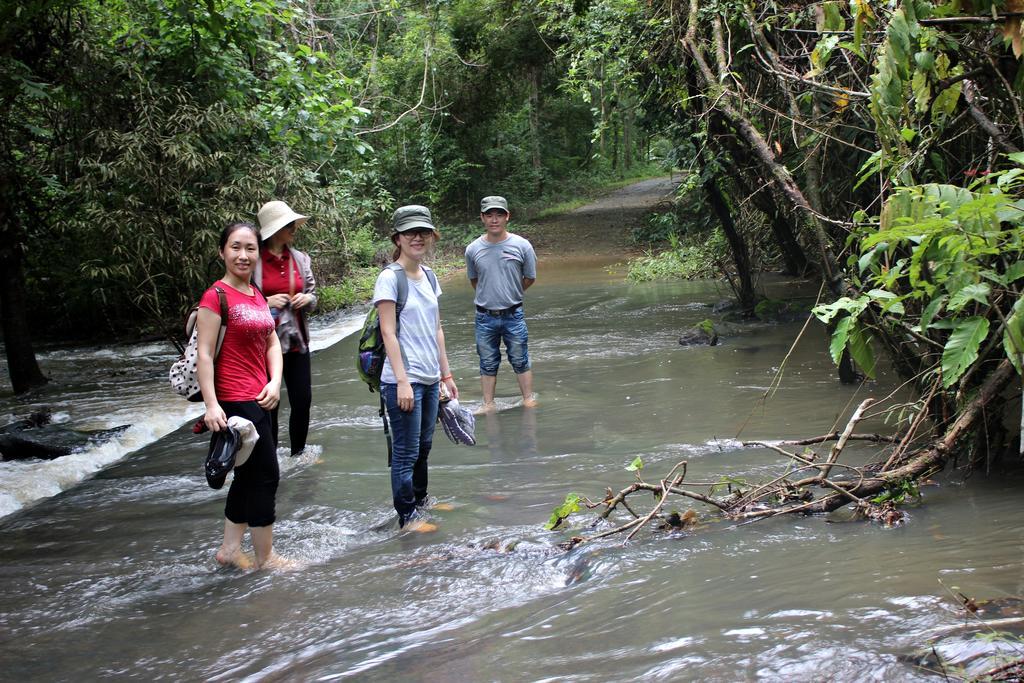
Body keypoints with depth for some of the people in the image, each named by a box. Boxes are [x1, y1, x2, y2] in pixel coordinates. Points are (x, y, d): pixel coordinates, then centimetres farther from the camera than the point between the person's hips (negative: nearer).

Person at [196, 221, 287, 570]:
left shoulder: (256, 295, 12)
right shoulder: (216, 296, -13)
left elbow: (272, 343, 15)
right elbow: (204, 354, -16)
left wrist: (275, 382, -1)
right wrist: (211, 404, -22)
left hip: (258, 399, 9)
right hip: (235, 401, -9)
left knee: (248, 474, 15)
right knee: (265, 474, -2)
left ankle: (230, 548, 27)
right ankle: (266, 557, 10)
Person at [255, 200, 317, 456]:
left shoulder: (300, 259, 7)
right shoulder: (253, 261, -9)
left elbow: (312, 295, 17)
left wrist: (307, 299, -5)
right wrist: (266, 302, -17)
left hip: (297, 341, 5)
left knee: (303, 400, 6)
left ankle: (298, 453, 23)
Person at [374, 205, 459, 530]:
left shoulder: (429, 276, 10)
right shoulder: (390, 278, -12)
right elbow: (389, 333, -15)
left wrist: (446, 374, 15)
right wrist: (402, 381, -19)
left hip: (429, 379, 7)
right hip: (403, 380, -7)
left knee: (423, 446, 17)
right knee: (406, 452, 1)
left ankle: (421, 502, 32)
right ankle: (407, 517, 10)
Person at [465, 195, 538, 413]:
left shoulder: (522, 246, -8)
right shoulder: (473, 249, -4)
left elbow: (530, 278, 6)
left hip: (513, 315, -1)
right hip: (485, 317, 1)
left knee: (520, 362, 7)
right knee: (488, 364, 9)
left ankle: (529, 400, 19)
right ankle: (488, 404, 18)